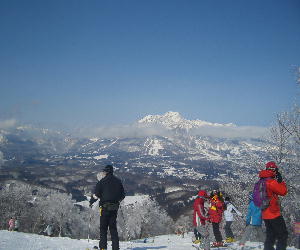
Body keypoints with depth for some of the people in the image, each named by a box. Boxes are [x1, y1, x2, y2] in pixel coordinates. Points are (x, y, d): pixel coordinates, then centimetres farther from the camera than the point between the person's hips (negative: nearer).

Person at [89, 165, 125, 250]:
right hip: (115, 208, 4)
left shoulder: (102, 181, -6)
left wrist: (91, 202, 10)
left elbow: (96, 195, -7)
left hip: (105, 207, -4)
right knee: (113, 228, 10)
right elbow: (123, 195, 15)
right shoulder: (118, 181, 8)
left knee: (103, 228, 3)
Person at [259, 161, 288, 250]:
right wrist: (280, 180, 0)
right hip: (274, 213, -8)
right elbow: (283, 192, -10)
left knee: (270, 236, 16)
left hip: (265, 215, 8)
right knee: (283, 235, 0)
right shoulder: (272, 182, -18)